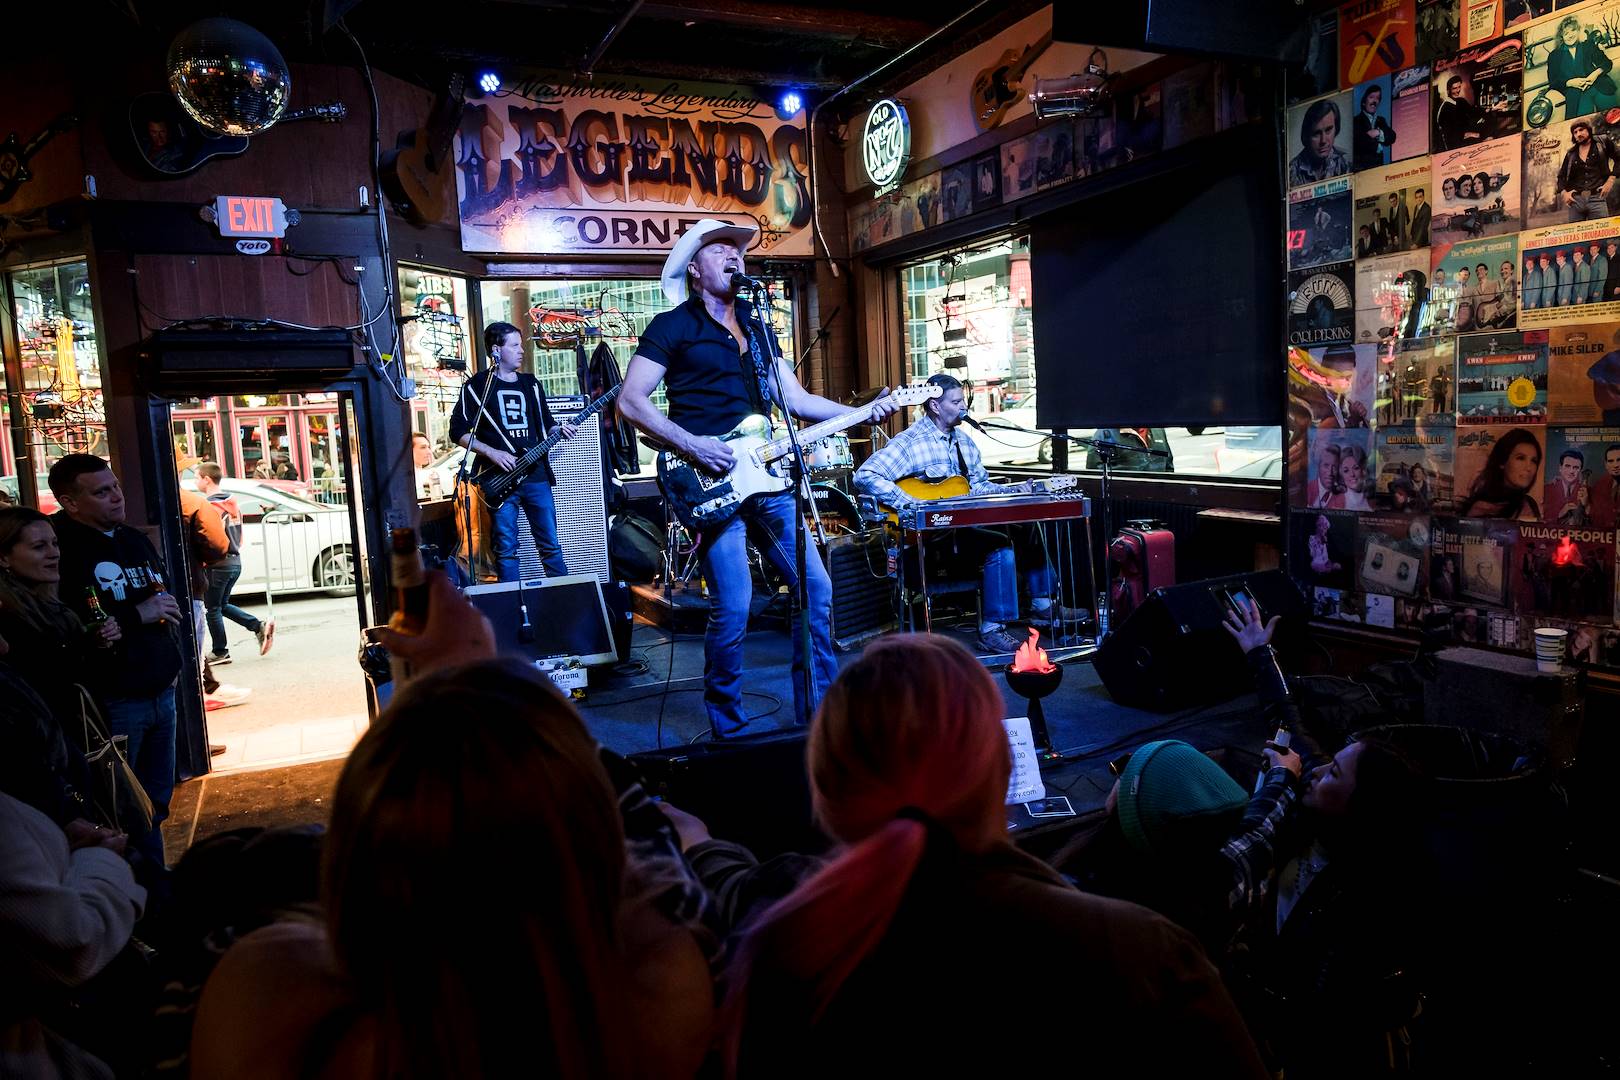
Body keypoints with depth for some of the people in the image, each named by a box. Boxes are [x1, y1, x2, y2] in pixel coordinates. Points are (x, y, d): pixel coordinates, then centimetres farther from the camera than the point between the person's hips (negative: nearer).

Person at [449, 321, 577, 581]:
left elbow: (545, 424, 20)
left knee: (550, 544, 6)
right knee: (506, 549, 1)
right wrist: (492, 453, -12)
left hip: (536, 474, 4)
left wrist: (559, 430, -2)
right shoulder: (477, 386, 1)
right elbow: (458, 431, -1)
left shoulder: (530, 384, 15)